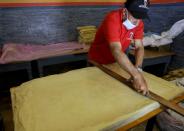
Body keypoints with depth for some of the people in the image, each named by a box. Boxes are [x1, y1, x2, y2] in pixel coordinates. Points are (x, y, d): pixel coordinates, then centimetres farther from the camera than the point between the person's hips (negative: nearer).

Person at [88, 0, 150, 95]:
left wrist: (137, 68, -33)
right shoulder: (112, 19, -33)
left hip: (116, 62, 5)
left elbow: (139, 47, -15)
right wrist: (136, 75, -52)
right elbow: (116, 51, -44)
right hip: (97, 62, -5)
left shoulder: (138, 23, -12)